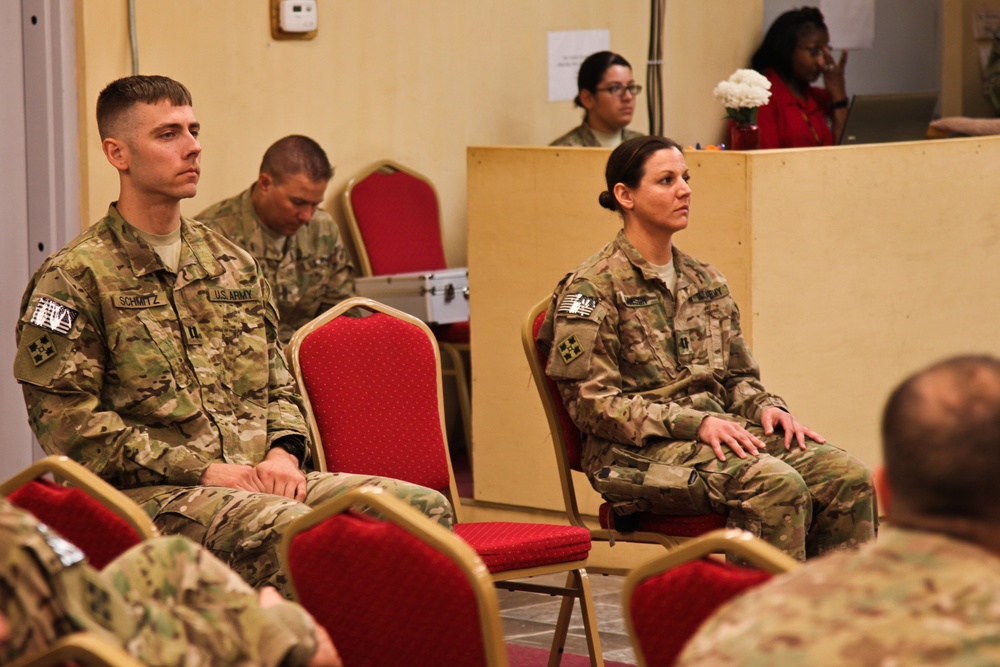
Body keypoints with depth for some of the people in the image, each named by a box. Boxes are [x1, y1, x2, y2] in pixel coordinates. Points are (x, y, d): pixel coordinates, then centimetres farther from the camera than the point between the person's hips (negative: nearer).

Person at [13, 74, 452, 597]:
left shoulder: (234, 265, 21)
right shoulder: (73, 279, 0)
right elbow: (69, 423, -8)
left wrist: (282, 452, 1)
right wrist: (203, 470, -14)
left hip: (255, 481, 7)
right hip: (147, 492, -6)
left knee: (424, 507, -14)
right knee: (285, 527, -37)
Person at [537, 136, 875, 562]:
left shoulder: (706, 282, 18)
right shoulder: (592, 289, -4)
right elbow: (593, 402, -10)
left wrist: (765, 407, 0)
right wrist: (695, 423, -18)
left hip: (718, 429, 7)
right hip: (640, 453, -7)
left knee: (848, 477, -17)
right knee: (776, 485, -32)